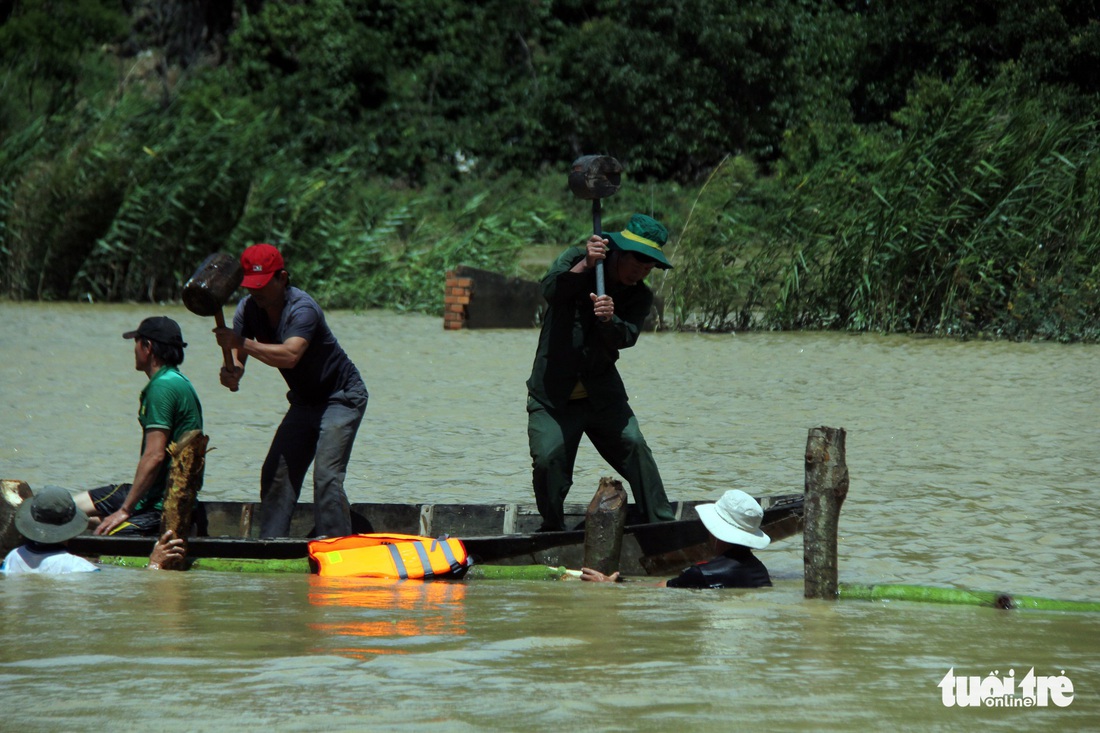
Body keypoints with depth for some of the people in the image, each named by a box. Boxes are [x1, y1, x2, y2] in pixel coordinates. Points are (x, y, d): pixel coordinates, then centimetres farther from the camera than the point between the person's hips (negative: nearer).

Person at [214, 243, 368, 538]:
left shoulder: (302, 309, -28)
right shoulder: (248, 308, -5)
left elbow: (289, 355, -43)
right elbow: (238, 352, -9)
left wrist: (243, 343, -48)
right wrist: (233, 370, -32)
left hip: (342, 397, -8)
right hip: (304, 401, 8)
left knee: (326, 477, -18)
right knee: (276, 472, 2)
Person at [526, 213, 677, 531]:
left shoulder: (640, 297, 2)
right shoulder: (575, 261, -4)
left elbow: (626, 338, -16)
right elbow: (550, 290, -24)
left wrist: (610, 320, -39)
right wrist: (583, 266, -40)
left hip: (603, 394, 3)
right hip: (553, 396, -3)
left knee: (635, 449, -13)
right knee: (548, 460, -15)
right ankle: (553, 534, 5)